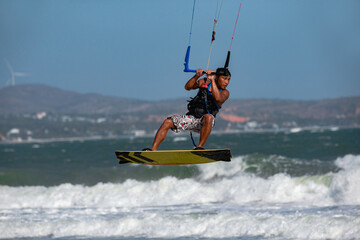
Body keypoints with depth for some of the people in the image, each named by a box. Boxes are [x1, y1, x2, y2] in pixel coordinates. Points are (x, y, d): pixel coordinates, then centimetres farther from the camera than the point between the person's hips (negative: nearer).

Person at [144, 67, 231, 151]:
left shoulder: (225, 93, -1)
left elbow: (218, 98, -25)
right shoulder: (204, 82, 8)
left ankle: (200, 146, -31)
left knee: (208, 117, -38)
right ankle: (153, 149, -17)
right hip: (191, 117, 3)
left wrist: (212, 80, -24)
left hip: (204, 123, -3)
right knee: (168, 122, -15)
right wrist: (196, 76, -19)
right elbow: (188, 87, -4)